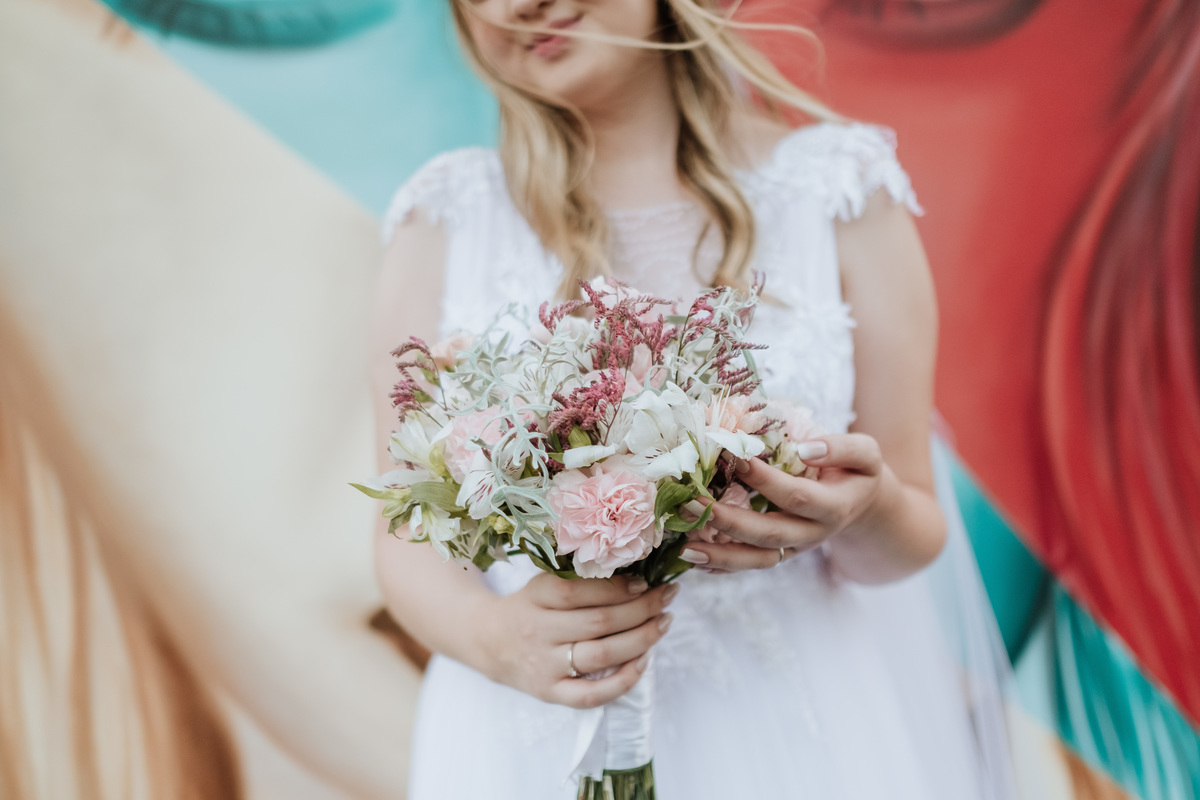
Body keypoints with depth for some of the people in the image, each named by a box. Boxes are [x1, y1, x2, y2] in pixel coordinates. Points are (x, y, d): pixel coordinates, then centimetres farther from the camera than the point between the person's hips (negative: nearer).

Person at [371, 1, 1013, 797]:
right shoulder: (445, 220, -3)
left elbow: (913, 543, -1)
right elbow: (409, 539, -2)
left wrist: (864, 510, -23)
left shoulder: (840, 192, -5)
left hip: (804, 727, 1)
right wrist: (498, 638, -22)